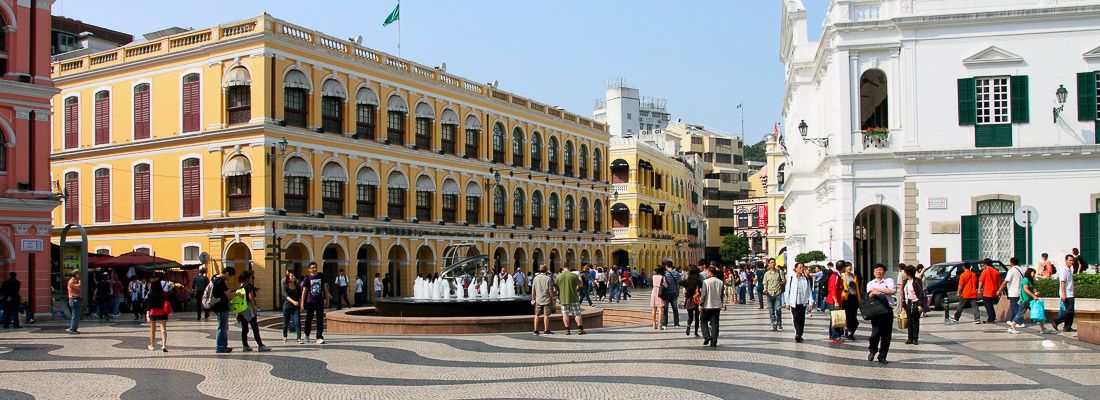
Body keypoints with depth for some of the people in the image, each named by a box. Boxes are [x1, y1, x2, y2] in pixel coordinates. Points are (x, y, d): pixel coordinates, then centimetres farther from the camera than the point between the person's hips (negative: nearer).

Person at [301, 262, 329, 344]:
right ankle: (307, 335, 32)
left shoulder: (321, 276, 3)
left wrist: (327, 300, 10)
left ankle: (319, 338, -4)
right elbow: (304, 291, -2)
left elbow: (325, 288, 10)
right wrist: (302, 303, -5)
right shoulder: (307, 278, -3)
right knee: (309, 319, 11)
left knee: (320, 320, -4)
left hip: (320, 301, 1)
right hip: (310, 302, -1)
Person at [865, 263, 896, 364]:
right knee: (875, 332, -9)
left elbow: (893, 291, -9)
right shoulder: (870, 283, 15)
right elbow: (869, 295, -1)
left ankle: (882, 356, 12)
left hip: (887, 309, 0)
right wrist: (873, 293, -25)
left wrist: (878, 289, -9)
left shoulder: (889, 281, 9)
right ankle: (872, 351, 15)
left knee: (886, 334, 1)